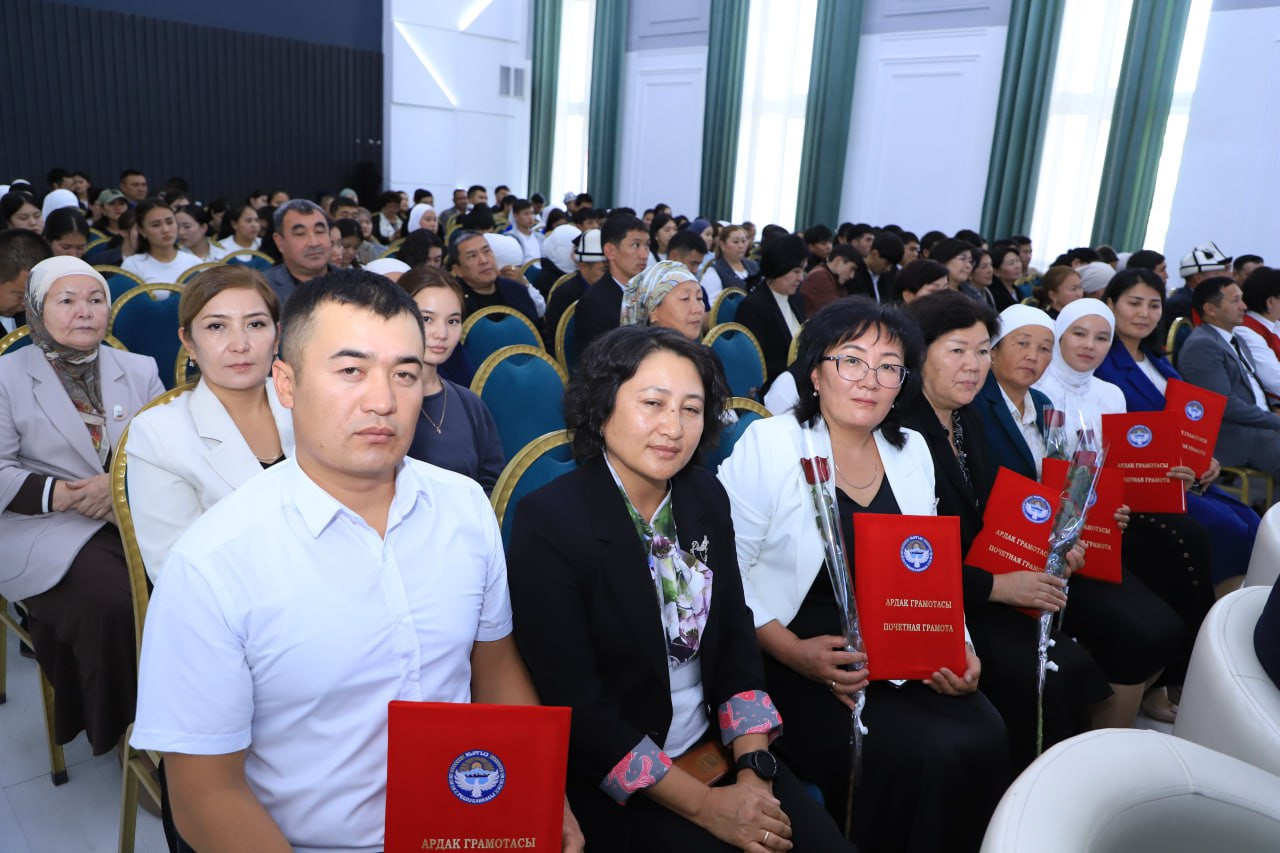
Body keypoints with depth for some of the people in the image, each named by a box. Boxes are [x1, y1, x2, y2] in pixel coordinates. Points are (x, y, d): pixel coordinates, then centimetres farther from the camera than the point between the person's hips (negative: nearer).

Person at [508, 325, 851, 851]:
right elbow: (576, 705, -18)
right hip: (614, 784, -5)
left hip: (717, 744, 5)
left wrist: (753, 772, -8)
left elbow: (736, 638, 4)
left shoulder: (706, 496, 0)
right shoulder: (549, 521, -18)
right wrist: (705, 805, -17)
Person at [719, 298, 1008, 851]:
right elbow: (727, 571, -10)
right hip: (792, 666, -5)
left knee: (984, 736, -17)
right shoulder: (767, 445, -7)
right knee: (922, 755, -23)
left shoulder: (912, 452, 11)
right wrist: (795, 652, -20)